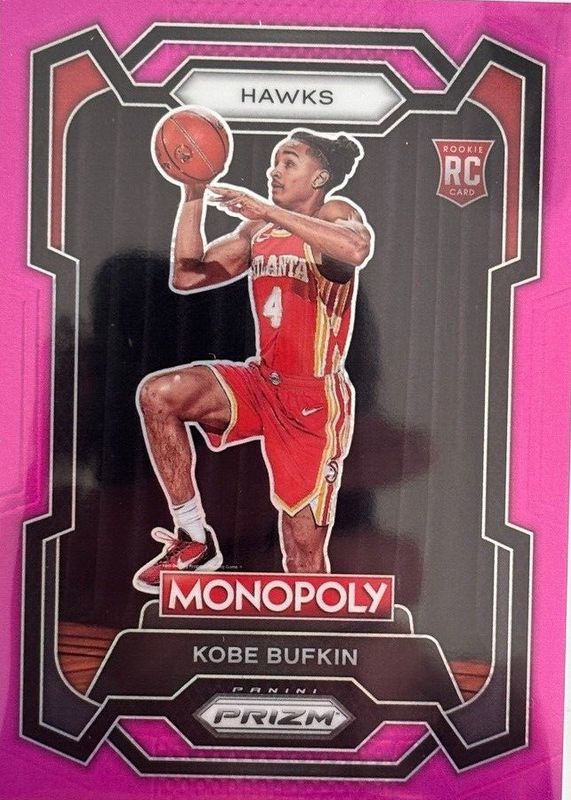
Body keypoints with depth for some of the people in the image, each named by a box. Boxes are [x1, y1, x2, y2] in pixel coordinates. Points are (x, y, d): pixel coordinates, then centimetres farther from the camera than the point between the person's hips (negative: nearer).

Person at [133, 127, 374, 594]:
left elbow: (357, 249, -32)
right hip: (260, 381, 5)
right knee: (158, 394, -19)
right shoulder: (258, 230, 12)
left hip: (315, 398, -5)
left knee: (305, 551, -2)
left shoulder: (337, 213, -6)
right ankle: (195, 540, -5)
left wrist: (270, 211, -33)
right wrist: (194, 197, 0)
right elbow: (185, 277, 6)